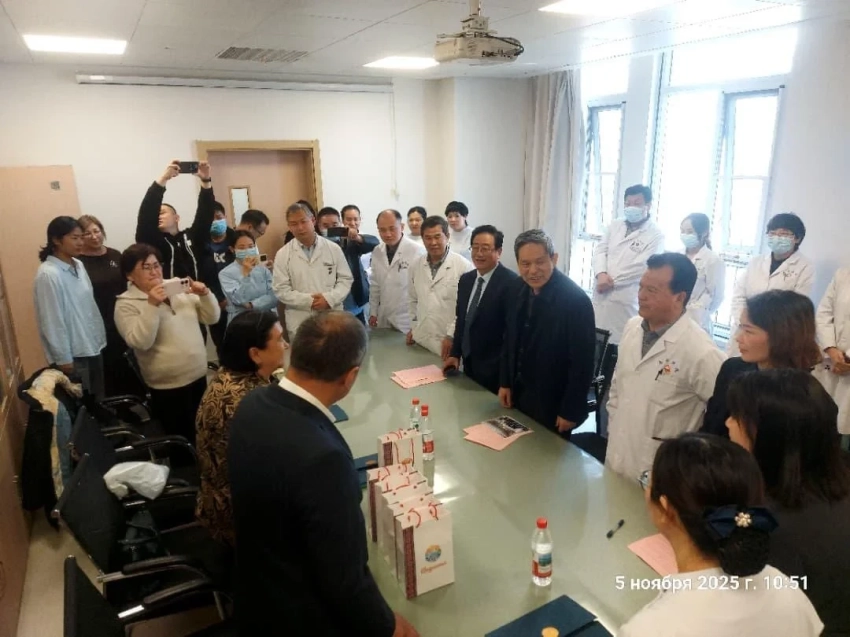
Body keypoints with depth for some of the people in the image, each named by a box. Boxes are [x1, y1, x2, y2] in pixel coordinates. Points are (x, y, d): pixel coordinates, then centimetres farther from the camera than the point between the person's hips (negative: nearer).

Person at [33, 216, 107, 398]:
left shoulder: (79, 265, 5)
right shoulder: (48, 274, -17)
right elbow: (52, 321, -17)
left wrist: (100, 337, 11)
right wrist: (63, 358, -14)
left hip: (93, 346, 7)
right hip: (73, 353, -7)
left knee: (99, 399, 17)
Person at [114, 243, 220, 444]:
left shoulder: (180, 291, 7)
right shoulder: (126, 304, -7)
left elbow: (212, 318, 6)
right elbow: (140, 342, -21)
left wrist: (205, 295, -11)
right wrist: (152, 306, -28)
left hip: (200, 377, 5)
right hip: (168, 386, -5)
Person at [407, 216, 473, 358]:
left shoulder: (464, 266, -11)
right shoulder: (417, 265, 6)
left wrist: (452, 336, -11)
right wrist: (414, 327, 13)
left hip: (449, 341, -4)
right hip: (422, 340, 4)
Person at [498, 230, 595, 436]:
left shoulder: (576, 300, -22)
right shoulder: (517, 290, -2)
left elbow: (582, 363, -18)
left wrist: (570, 411, -15)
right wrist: (505, 383, 9)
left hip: (553, 404, -6)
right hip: (517, 393, 6)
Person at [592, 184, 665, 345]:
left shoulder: (655, 235, -5)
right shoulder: (615, 225, 14)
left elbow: (640, 267, -14)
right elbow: (600, 250, 7)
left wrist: (612, 281, -14)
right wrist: (601, 274, -12)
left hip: (626, 301, -5)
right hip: (602, 295, 5)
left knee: (620, 342, -3)